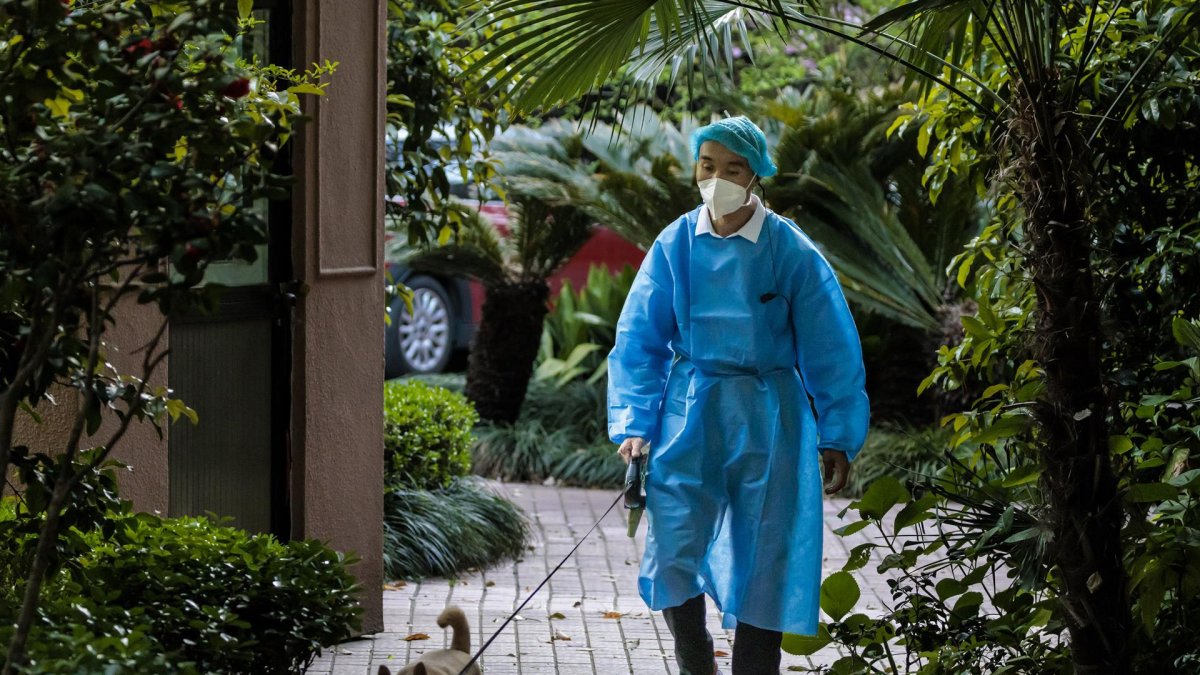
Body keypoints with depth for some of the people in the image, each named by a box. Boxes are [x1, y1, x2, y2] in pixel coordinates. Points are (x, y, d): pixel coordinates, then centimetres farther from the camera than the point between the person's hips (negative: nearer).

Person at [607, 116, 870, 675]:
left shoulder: (791, 252, -6)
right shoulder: (675, 245, -1)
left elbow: (832, 351, -1)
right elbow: (638, 341, 4)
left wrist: (837, 437, -2)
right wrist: (633, 424, -5)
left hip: (766, 423, -1)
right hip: (688, 416, 2)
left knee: (763, 563, 1)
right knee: (671, 555, -3)